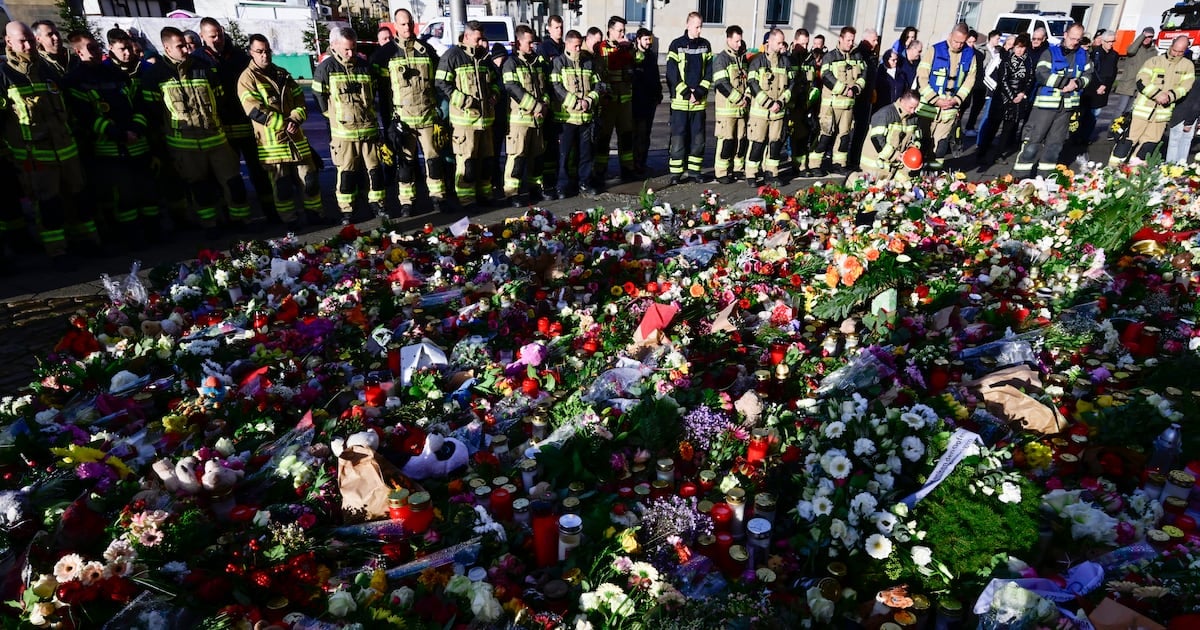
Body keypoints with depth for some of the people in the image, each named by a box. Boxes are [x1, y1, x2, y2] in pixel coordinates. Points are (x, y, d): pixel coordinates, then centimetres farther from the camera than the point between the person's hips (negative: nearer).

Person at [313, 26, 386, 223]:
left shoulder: (364, 65, 8)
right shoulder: (325, 68, -3)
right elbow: (319, 97, 2)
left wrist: (368, 112, 15)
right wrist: (337, 117, 5)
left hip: (369, 128, 3)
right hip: (343, 131, -3)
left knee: (375, 168, 6)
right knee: (346, 172, 1)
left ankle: (376, 204, 19)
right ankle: (346, 211, 9)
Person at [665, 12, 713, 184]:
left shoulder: (705, 45, 10)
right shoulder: (677, 45, -1)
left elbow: (709, 72, 6)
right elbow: (672, 73, -6)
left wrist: (699, 92, -8)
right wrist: (687, 93, -12)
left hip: (700, 101, 4)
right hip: (680, 100, -4)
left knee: (698, 138, 5)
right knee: (678, 137, -4)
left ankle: (693, 170, 14)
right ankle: (676, 172, 2)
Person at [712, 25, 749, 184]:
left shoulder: (742, 59, 16)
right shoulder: (721, 59, -7)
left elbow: (748, 80, 17)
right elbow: (721, 84, -16)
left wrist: (747, 97, -2)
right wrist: (739, 99, -14)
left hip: (742, 108, 7)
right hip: (726, 108, -7)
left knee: (741, 139, 10)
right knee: (726, 140, -6)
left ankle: (738, 168, 21)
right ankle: (721, 172, 1)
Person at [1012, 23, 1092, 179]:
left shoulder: (1083, 55, 13)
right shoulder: (1051, 52, -3)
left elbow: (1088, 75, 13)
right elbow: (1041, 74, -15)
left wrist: (1077, 83, -9)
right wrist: (1067, 81, -16)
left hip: (1067, 104, 5)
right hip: (1046, 102, -5)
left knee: (1055, 141, 9)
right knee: (1034, 138, -7)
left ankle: (1045, 174, 17)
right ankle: (1020, 175, -4)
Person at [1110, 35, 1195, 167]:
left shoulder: (1188, 66, 6)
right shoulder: (1154, 61, -1)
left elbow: (1185, 87, 0)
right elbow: (1142, 81, -10)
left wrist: (1170, 96, -18)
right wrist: (1157, 94, -20)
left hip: (1163, 112, 3)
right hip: (1143, 108, -3)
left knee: (1150, 143, 7)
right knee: (1128, 138, -5)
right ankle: (1113, 167, -1)